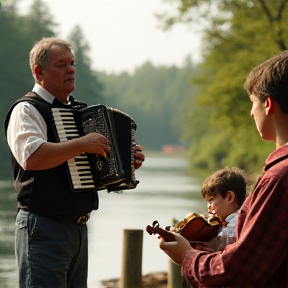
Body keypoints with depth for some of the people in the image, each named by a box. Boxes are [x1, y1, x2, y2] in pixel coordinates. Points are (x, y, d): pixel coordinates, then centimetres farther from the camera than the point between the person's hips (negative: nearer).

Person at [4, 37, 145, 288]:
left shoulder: (79, 110, 19)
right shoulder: (27, 110, -10)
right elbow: (31, 157, -29)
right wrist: (82, 144, -25)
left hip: (79, 227, 9)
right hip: (44, 228, -9)